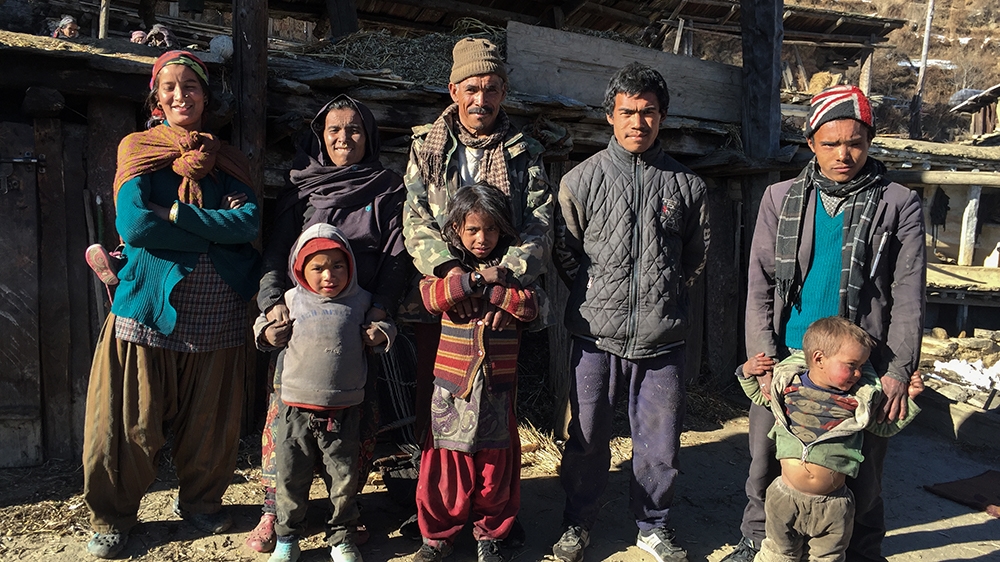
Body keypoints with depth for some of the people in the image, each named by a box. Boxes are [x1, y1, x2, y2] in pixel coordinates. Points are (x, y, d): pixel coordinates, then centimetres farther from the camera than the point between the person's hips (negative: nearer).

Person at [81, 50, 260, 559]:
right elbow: (133, 224, -12)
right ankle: (112, 518, 26)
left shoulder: (226, 160, 11)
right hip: (149, 307, -2)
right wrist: (215, 228, -11)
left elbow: (249, 222, -7)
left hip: (216, 314, 3)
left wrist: (172, 214, -12)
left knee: (211, 421, 11)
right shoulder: (138, 149, 4)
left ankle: (201, 502, 33)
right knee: (130, 422, 4)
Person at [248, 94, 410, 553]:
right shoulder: (300, 189, 12)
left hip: (361, 323, -1)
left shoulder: (387, 191, 9)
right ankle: (273, 512, 13)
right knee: (283, 411, -2)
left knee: (359, 417, 3)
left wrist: (380, 310, -12)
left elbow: (397, 257, 1)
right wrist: (273, 300, -11)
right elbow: (274, 253, 6)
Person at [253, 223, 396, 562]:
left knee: (344, 480, 10)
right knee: (290, 478, 11)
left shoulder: (360, 301, 1)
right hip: (296, 409, 1)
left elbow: (383, 324, 15)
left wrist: (381, 334, -6)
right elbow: (263, 321, 16)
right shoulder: (292, 300, 2)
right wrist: (266, 333, -5)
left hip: (344, 411, 0)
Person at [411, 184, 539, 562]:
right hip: (451, 385, -1)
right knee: (447, 462, 5)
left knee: (496, 462, 9)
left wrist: (491, 288, -17)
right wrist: (476, 278, -19)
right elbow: (431, 296, -16)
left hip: (497, 386, 1)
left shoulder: (510, 268, 6)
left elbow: (529, 307, -9)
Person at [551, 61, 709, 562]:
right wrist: (596, 294, 4)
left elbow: (697, 252, 17)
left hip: (662, 337, 1)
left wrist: (667, 292, 12)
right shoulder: (582, 179, 1)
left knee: (659, 441, 11)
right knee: (587, 439, 11)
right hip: (597, 335, -1)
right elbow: (564, 250, 7)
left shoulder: (685, 184, 5)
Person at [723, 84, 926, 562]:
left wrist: (899, 370, -9)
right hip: (786, 359, 2)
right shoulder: (781, 199, 6)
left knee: (861, 476, 9)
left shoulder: (899, 205, 2)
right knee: (766, 464, 12)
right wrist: (764, 359, -7)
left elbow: (908, 297, -1)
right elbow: (760, 287, 2)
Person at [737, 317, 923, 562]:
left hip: (832, 506, 0)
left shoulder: (861, 399, -6)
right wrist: (747, 373, -3)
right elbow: (760, 397, 12)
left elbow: (885, 427, 11)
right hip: (786, 497, 0)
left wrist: (908, 399, 0)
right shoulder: (788, 383, -7)